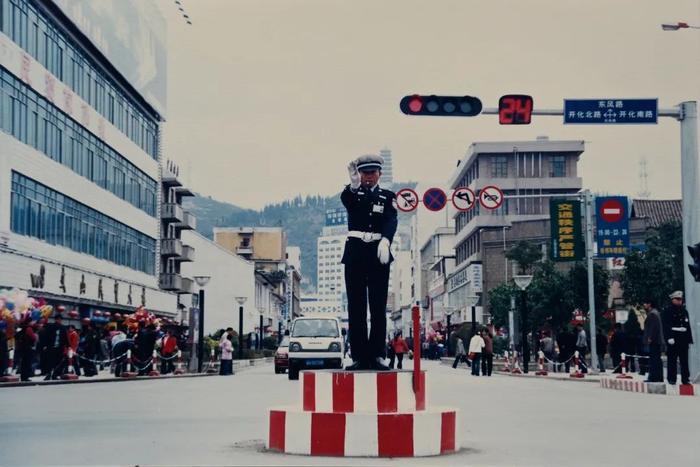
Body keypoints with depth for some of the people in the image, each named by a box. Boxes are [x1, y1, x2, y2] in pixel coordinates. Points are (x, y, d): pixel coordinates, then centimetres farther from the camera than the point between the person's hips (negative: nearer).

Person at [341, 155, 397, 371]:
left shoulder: (388, 197, 11)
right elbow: (345, 199, -15)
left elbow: (391, 220, -7)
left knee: (378, 307, -2)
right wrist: (353, 186, -39)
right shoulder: (352, 194, 11)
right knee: (356, 307, -1)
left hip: (378, 253, 0)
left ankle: (376, 356, -1)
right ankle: (359, 357, 0)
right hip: (355, 253, 0)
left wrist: (385, 240, -29)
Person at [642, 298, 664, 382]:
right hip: (657, 341, 11)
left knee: (653, 360, -10)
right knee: (657, 360, 13)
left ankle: (653, 378, -10)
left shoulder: (652, 314, -13)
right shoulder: (655, 312, 19)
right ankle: (659, 378, 16)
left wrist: (650, 338, -20)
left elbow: (654, 327, -21)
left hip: (653, 341, -11)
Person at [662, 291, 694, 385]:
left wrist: (689, 338, 10)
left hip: (684, 338, 5)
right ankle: (671, 379, 5)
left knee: (684, 360, 3)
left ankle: (685, 379, 5)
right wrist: (669, 337, -17)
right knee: (672, 359, -1)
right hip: (673, 339, -5)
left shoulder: (684, 311, 17)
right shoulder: (667, 310, 0)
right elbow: (665, 325, -9)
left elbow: (688, 326, 17)